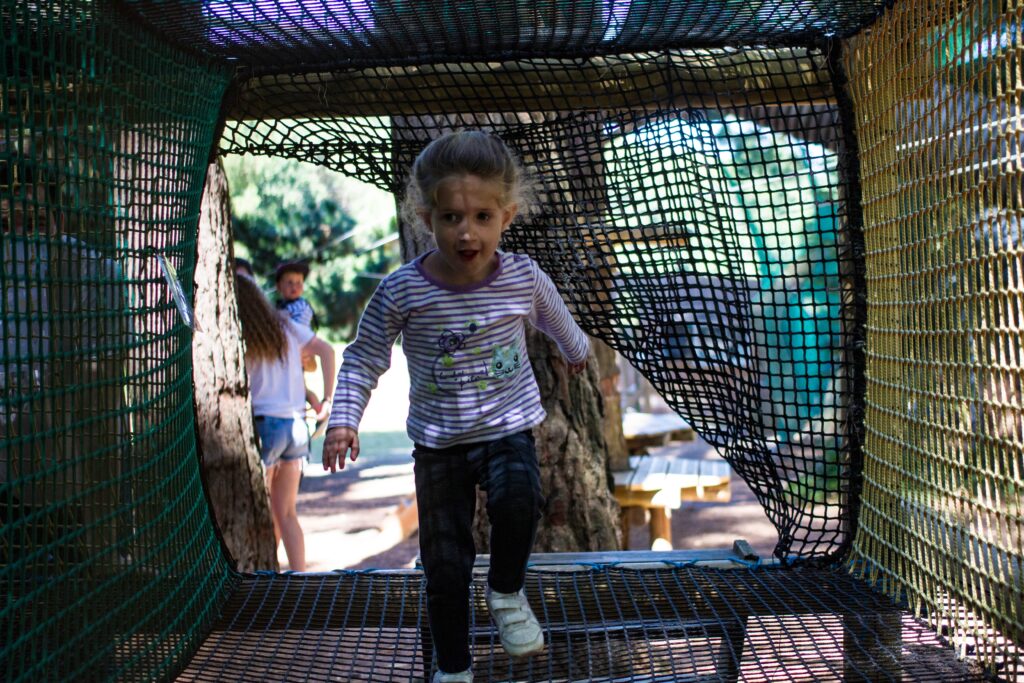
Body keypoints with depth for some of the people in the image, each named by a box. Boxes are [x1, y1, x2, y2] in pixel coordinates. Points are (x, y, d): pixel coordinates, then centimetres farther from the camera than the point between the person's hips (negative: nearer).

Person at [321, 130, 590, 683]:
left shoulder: (524, 278, -9)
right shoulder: (402, 291, -15)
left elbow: (556, 321, 14)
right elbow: (363, 358, -3)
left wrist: (577, 352, 33)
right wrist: (344, 419, -13)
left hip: (508, 428, 0)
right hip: (438, 441, 0)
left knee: (517, 499, -31)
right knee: (445, 566, 6)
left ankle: (506, 590, 1)